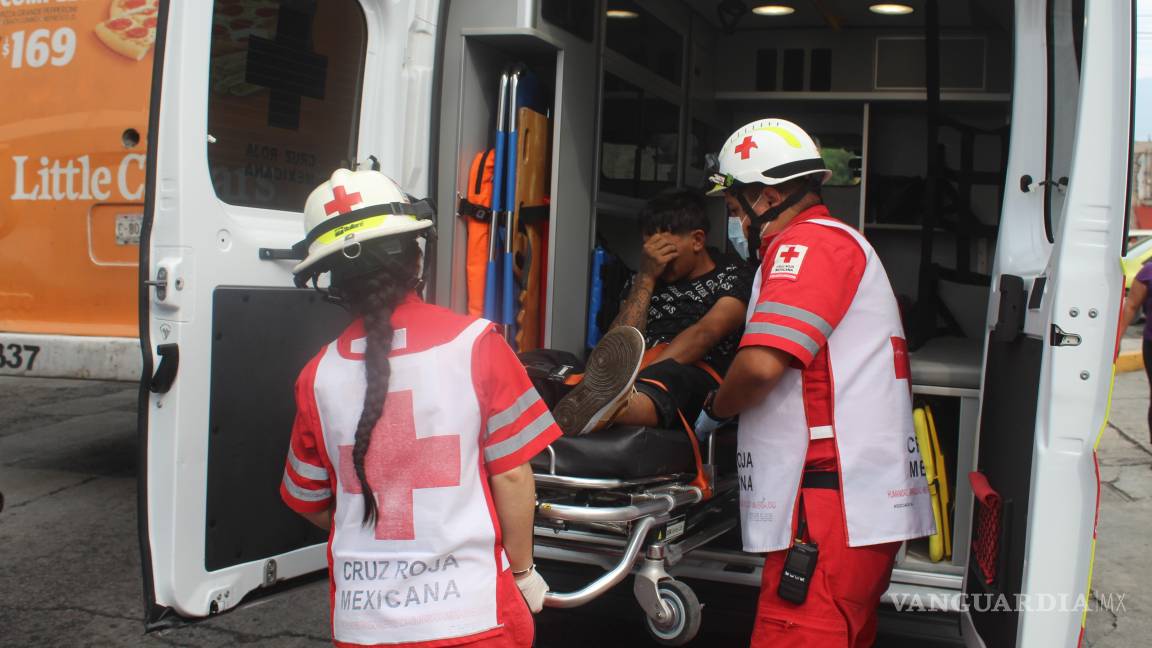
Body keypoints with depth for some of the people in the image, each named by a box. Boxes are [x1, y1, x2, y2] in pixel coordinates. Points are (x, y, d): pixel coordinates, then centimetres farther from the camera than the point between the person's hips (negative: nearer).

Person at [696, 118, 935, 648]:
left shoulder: (809, 241, -9)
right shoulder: (835, 240, 25)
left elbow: (762, 363, -21)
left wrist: (714, 410, -3)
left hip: (834, 505, -11)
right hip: (866, 504, 11)